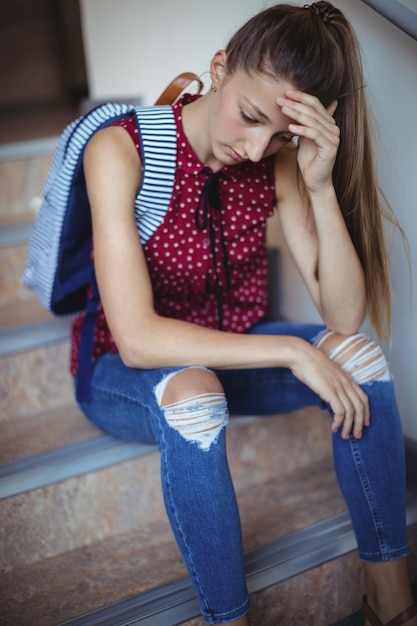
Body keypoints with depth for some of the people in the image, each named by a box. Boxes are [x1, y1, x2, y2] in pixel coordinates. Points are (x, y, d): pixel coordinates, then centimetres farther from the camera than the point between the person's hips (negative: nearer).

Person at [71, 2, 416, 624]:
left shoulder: (278, 160, -10)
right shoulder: (121, 150, -23)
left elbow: (346, 315, -15)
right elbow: (137, 339, -31)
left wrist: (321, 188, -27)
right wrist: (289, 350, -32)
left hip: (230, 357, 4)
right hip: (126, 375, -4)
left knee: (358, 352, -21)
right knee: (193, 396, -38)